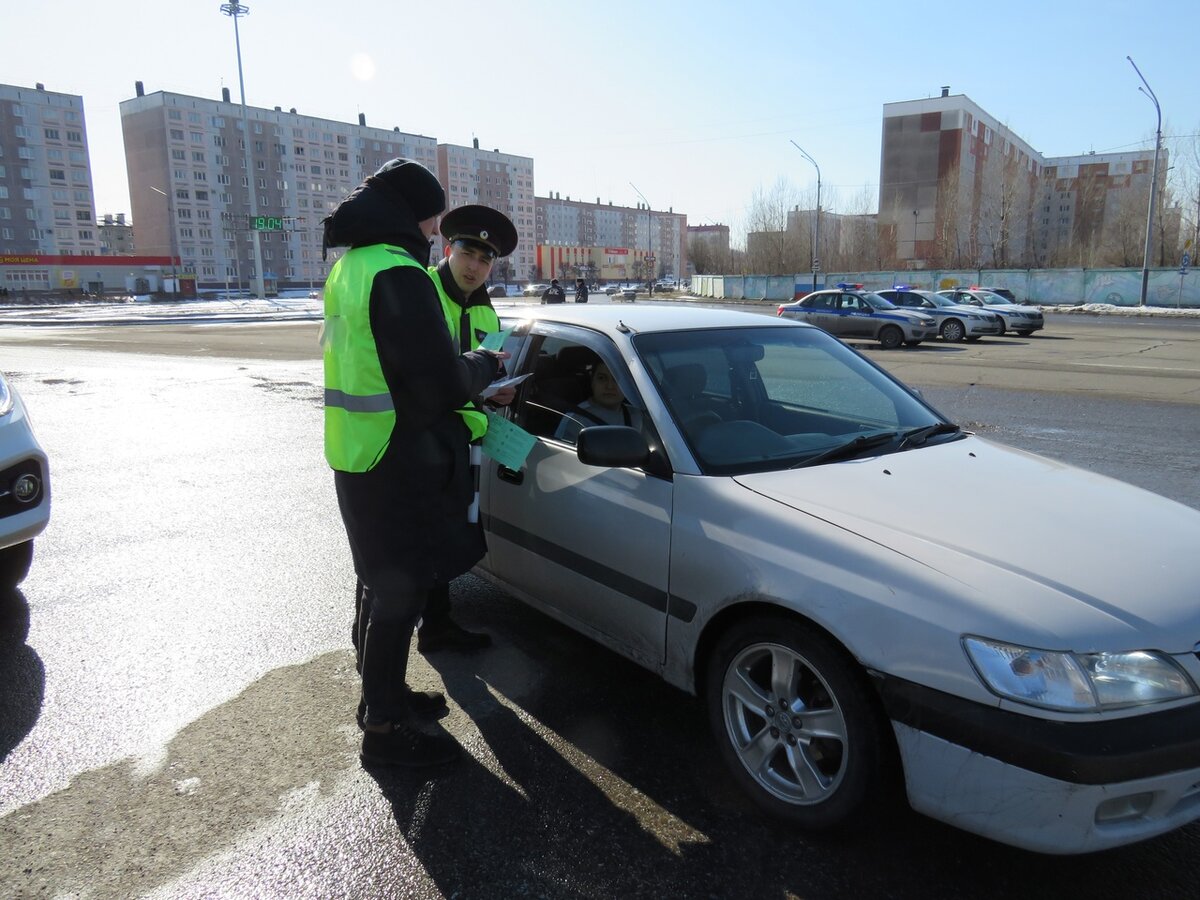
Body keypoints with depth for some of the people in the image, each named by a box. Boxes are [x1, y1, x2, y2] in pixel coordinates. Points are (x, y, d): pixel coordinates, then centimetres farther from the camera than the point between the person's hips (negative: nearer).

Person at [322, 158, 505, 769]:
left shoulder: (348, 267, 12)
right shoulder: (398, 273, -20)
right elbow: (444, 385, -24)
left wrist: (468, 373, 11)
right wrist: (486, 365, -4)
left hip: (357, 457, 10)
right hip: (399, 466, -10)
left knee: (380, 583, 22)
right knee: (399, 594, 2)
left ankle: (383, 692, 38)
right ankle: (384, 727, 16)